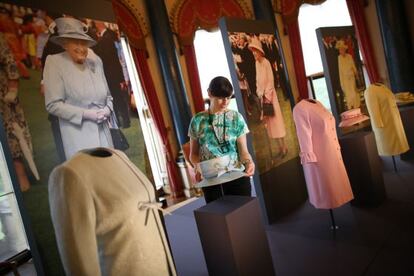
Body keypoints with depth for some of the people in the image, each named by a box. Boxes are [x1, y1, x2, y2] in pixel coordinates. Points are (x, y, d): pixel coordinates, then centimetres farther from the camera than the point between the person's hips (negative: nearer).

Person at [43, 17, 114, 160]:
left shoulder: (95, 62, 7)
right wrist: (85, 114, -15)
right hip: (78, 134, -4)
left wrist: (107, 109, -6)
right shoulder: (55, 62, -5)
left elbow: (107, 95, 15)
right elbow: (53, 105, -9)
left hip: (103, 132, 5)